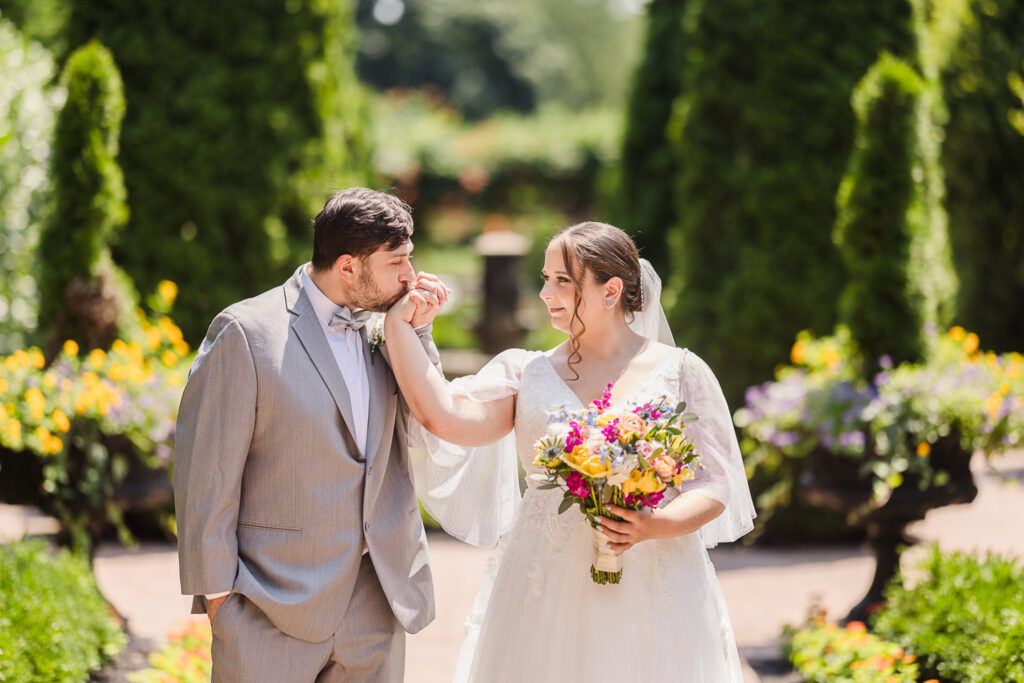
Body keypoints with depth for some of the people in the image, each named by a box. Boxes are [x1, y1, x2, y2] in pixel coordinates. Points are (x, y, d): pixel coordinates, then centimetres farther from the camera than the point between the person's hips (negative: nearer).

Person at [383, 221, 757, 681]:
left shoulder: (681, 373, 4)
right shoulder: (525, 372, 8)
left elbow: (714, 486, 0)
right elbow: (446, 417, -9)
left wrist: (656, 525, -18)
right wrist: (398, 324, -9)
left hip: (652, 595, -1)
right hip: (547, 597, 1)